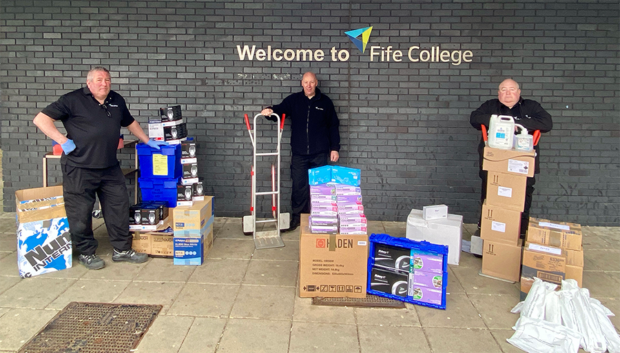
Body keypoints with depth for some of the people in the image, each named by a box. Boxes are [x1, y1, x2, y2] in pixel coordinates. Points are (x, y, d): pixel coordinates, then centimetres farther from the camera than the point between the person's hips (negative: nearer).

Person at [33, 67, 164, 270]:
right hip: (79, 169, -5)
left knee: (119, 207, 8)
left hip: (110, 169, 5)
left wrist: (147, 141, 27)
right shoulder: (73, 100, -6)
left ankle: (122, 249, 21)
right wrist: (63, 141, -16)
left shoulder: (117, 101, 11)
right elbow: (41, 119, -8)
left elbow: (130, 123, 28)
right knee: (80, 213, 3)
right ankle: (85, 253, 21)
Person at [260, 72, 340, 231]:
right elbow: (279, 110, -2)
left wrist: (335, 148, 1)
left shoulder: (325, 102, 4)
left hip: (320, 153, 0)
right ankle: (297, 216, 16)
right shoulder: (293, 100, 5)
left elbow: (333, 126, 6)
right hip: (299, 153, 1)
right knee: (299, 187, 4)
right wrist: (270, 111, -27)